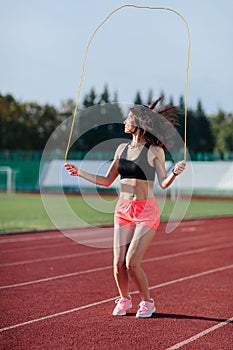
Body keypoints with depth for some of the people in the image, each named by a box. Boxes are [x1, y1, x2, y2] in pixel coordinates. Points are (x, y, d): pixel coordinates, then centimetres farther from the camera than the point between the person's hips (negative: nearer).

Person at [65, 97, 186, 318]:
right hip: (123, 210, 5)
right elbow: (106, 181, 15)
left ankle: (147, 302, 12)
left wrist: (175, 172, -29)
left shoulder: (155, 151, -5)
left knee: (132, 263, -11)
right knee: (118, 263, 1)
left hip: (146, 211, -5)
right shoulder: (122, 149, 10)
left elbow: (164, 184, -10)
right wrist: (79, 172, 9)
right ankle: (124, 300, 26)